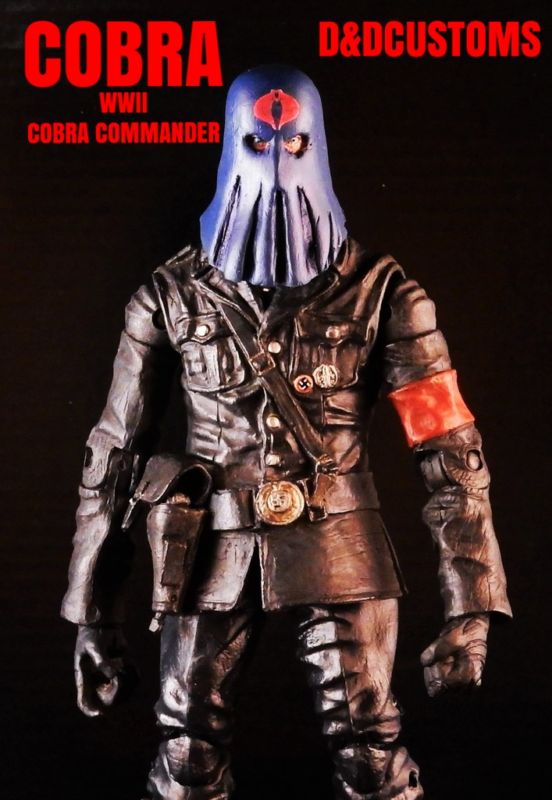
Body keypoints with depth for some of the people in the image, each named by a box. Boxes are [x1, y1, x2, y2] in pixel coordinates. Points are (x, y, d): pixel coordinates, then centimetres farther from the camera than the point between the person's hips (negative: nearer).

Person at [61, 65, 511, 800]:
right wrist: (95, 617, 2)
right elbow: (116, 454, 3)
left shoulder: (378, 289, -5)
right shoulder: (173, 294, -1)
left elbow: (450, 446, -7)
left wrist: (468, 607, -13)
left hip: (339, 550, -1)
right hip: (214, 553, 1)